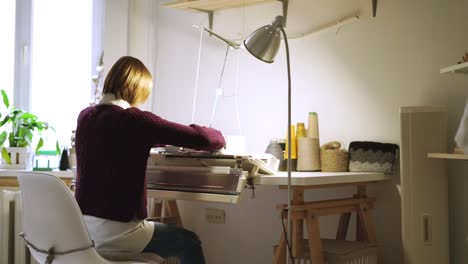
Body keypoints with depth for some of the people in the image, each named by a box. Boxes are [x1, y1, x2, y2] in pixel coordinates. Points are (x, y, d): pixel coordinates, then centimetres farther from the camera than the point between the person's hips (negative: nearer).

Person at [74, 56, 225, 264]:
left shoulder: (85, 117, 5)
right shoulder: (134, 119, -16)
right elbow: (202, 139, -16)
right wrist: (217, 137, 7)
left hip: (81, 227, 8)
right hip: (117, 231, -8)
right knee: (189, 242, 16)